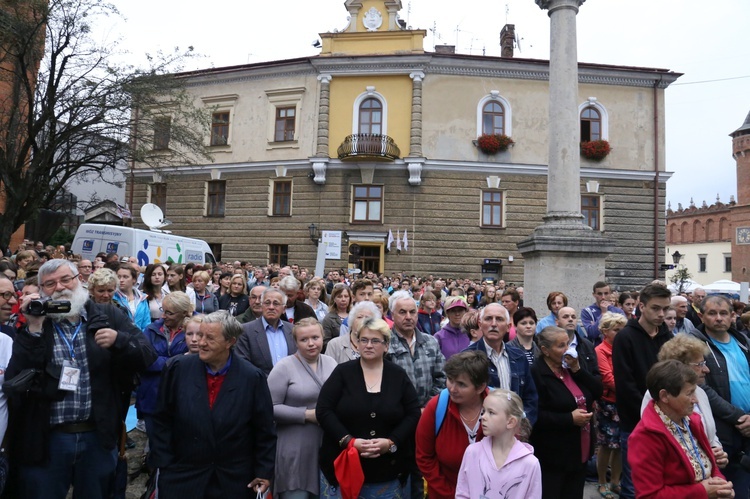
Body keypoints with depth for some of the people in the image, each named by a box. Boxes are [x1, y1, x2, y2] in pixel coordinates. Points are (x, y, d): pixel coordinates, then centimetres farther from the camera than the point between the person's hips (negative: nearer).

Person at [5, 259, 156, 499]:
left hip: (98, 436, 1)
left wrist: (119, 340, -22)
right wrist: (33, 329, -17)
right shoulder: (31, 321, 1)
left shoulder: (109, 316, 0)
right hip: (44, 438, 0)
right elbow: (15, 378, -10)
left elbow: (147, 356, -4)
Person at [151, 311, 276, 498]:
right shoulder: (178, 368, -9)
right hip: (181, 478, 1)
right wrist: (163, 464, -1)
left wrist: (264, 472, -3)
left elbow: (264, 431, -5)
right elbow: (162, 421, 0)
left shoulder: (252, 377, -13)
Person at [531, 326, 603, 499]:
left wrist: (577, 369, -9)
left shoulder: (572, 367, 8)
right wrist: (570, 418, -21)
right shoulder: (536, 373, -16)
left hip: (580, 452, 7)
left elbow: (598, 391, 2)